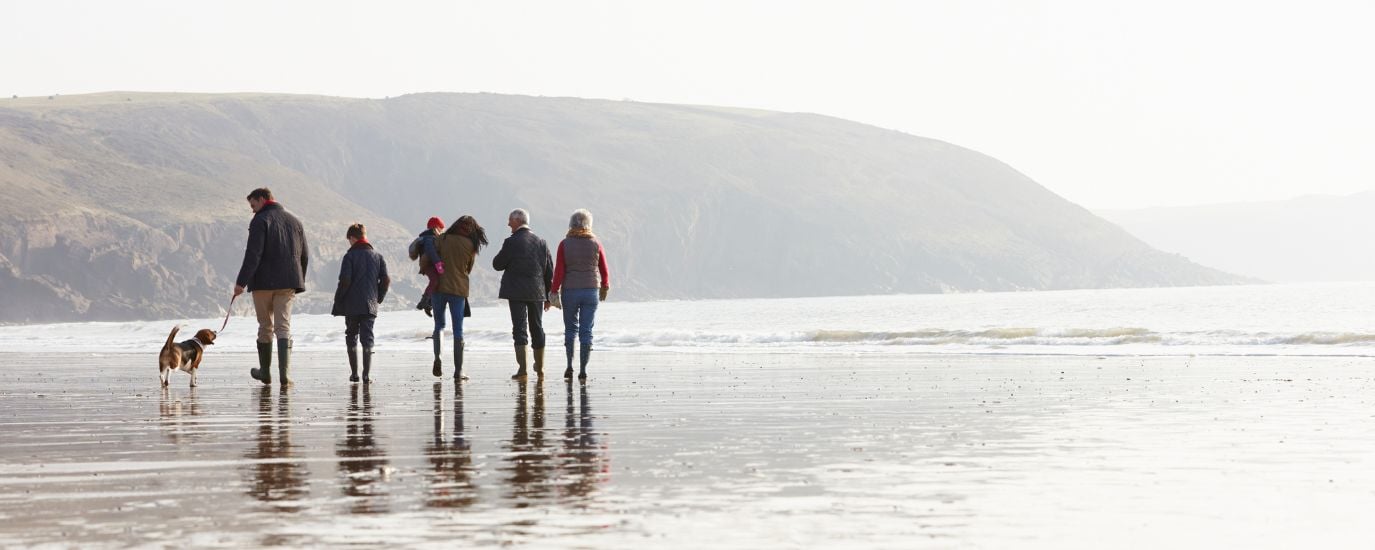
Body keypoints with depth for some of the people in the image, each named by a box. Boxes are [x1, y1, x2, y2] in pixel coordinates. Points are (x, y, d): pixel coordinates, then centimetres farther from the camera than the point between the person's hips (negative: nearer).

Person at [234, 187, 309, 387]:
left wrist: (241, 282, -16)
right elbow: (304, 256, 16)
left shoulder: (261, 221, -7)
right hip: (288, 284, 4)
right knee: (283, 327, 0)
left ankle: (265, 372, 21)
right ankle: (284, 374, -15)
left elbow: (253, 254, -16)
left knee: (265, 327, 9)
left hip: (264, 282, -4)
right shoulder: (294, 221, 13)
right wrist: (298, 282, 24)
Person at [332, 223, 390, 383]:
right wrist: (378, 298, 15)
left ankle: (354, 373, 10)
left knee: (351, 337, 11)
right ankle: (367, 374, -8)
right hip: (370, 304, 2)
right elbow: (386, 280, 2)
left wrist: (338, 299, -2)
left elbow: (345, 280, -13)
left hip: (351, 304, -2)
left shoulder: (350, 256, -6)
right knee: (367, 338, 3)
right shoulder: (378, 257, 6)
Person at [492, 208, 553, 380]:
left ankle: (522, 368, -10)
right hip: (537, 293, 5)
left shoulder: (512, 242, -10)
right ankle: (540, 367, 26)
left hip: (517, 293, -5)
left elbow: (497, 265, -4)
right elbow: (550, 271, 8)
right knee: (537, 328, 16)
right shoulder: (541, 242, 6)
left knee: (519, 329, -3)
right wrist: (548, 296, 14)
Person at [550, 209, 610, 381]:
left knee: (571, 328, 15)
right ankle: (583, 370, 0)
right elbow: (604, 270, 5)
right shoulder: (595, 244, -1)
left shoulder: (565, 244, -5)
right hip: (591, 290, 0)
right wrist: (605, 287, 22)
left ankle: (569, 366, 7)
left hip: (570, 291, 0)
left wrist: (554, 291, -1)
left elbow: (559, 270, -8)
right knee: (586, 331, 3)